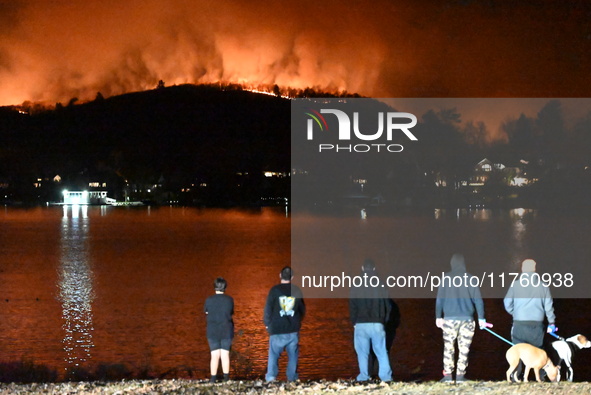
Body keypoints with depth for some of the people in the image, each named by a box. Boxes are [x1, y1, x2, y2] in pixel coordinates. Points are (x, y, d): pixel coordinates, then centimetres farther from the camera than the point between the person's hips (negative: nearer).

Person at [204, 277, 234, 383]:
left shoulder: (209, 300, -5)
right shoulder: (229, 300, -4)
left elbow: (207, 313, 9)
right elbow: (231, 313, 7)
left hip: (213, 331, 0)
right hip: (227, 331, 0)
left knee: (215, 356, 1)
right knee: (225, 355, 4)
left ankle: (213, 378, -1)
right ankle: (226, 377, 6)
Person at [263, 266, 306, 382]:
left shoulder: (275, 290, -6)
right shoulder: (297, 291, 3)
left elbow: (268, 308, -4)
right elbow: (303, 309, 14)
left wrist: (267, 324, 10)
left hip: (277, 329, -2)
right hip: (293, 329, 2)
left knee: (273, 354, 2)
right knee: (293, 355, 9)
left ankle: (270, 376, -8)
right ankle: (292, 377, 7)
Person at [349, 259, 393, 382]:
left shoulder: (356, 288, -3)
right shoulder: (381, 288, 2)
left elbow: (352, 307, -2)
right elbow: (388, 307, 6)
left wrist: (354, 322, 9)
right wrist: (383, 321, 16)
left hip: (360, 325, -1)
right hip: (377, 324, 1)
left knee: (362, 352, 4)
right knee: (381, 351, 4)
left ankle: (363, 376, 2)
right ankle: (385, 375, -1)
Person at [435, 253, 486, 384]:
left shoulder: (445, 278, 1)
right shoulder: (470, 278, 1)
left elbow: (439, 298, 2)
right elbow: (477, 299, 0)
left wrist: (438, 316, 8)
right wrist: (481, 318, 4)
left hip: (450, 318, 0)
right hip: (467, 319, 0)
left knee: (448, 348, 6)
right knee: (464, 348, 5)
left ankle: (448, 375, 2)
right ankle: (460, 375, 3)